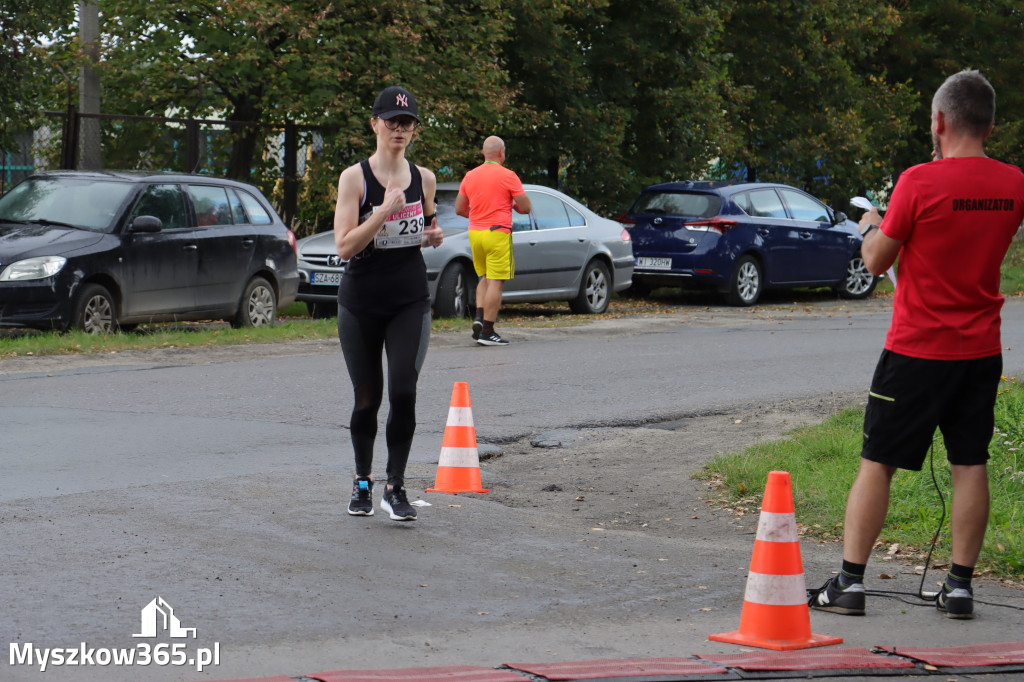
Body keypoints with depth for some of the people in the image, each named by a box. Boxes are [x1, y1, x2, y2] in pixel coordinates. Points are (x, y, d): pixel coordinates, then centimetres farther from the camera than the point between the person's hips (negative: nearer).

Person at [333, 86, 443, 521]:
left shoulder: (423, 179, 6)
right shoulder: (355, 178, -6)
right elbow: (344, 246, -13)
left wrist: (434, 236, 0)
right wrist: (384, 211, -23)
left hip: (410, 302, 2)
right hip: (361, 303, -2)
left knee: (403, 391, -13)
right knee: (367, 398, 5)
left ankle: (395, 488, -4)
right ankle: (362, 482, 26)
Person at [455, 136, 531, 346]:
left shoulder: (470, 176, 8)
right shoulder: (508, 176, -7)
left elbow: (459, 208, 12)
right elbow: (525, 207, -7)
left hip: (475, 233, 6)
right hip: (498, 233, -6)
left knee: (484, 278, 21)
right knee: (496, 282, -4)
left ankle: (479, 316, 2)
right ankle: (487, 331, -8)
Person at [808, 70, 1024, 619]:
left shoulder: (920, 182, -16)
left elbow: (876, 261, -7)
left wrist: (869, 227, 13)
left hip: (916, 348, -4)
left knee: (876, 463, 3)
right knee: (970, 464, 8)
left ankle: (850, 581, 3)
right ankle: (960, 585, 8)